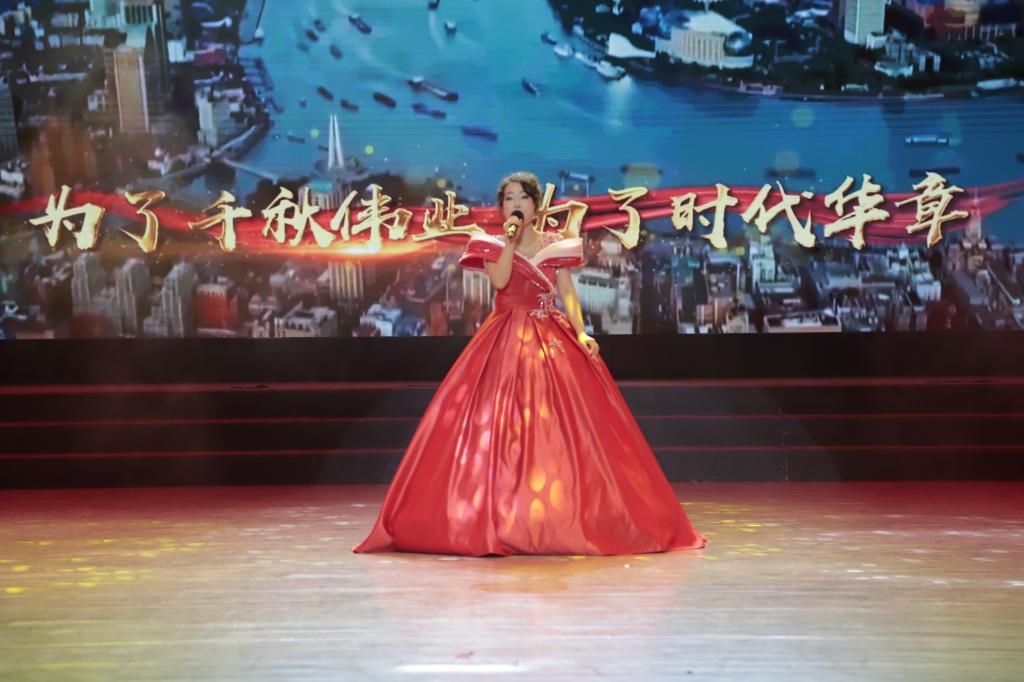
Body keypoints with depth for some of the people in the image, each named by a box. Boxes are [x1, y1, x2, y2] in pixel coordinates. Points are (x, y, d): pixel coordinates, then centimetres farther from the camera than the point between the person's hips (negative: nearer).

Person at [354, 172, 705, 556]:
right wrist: (510, 240, -16)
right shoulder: (492, 245, 6)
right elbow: (500, 280, -13)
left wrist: (581, 334, -11)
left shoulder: (556, 245, 9)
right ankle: (502, 514, -6)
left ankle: (563, 516, 0)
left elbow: (568, 293, 1)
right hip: (506, 343, -1)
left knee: (558, 425, -5)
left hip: (553, 342, 1)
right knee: (500, 424, -8)